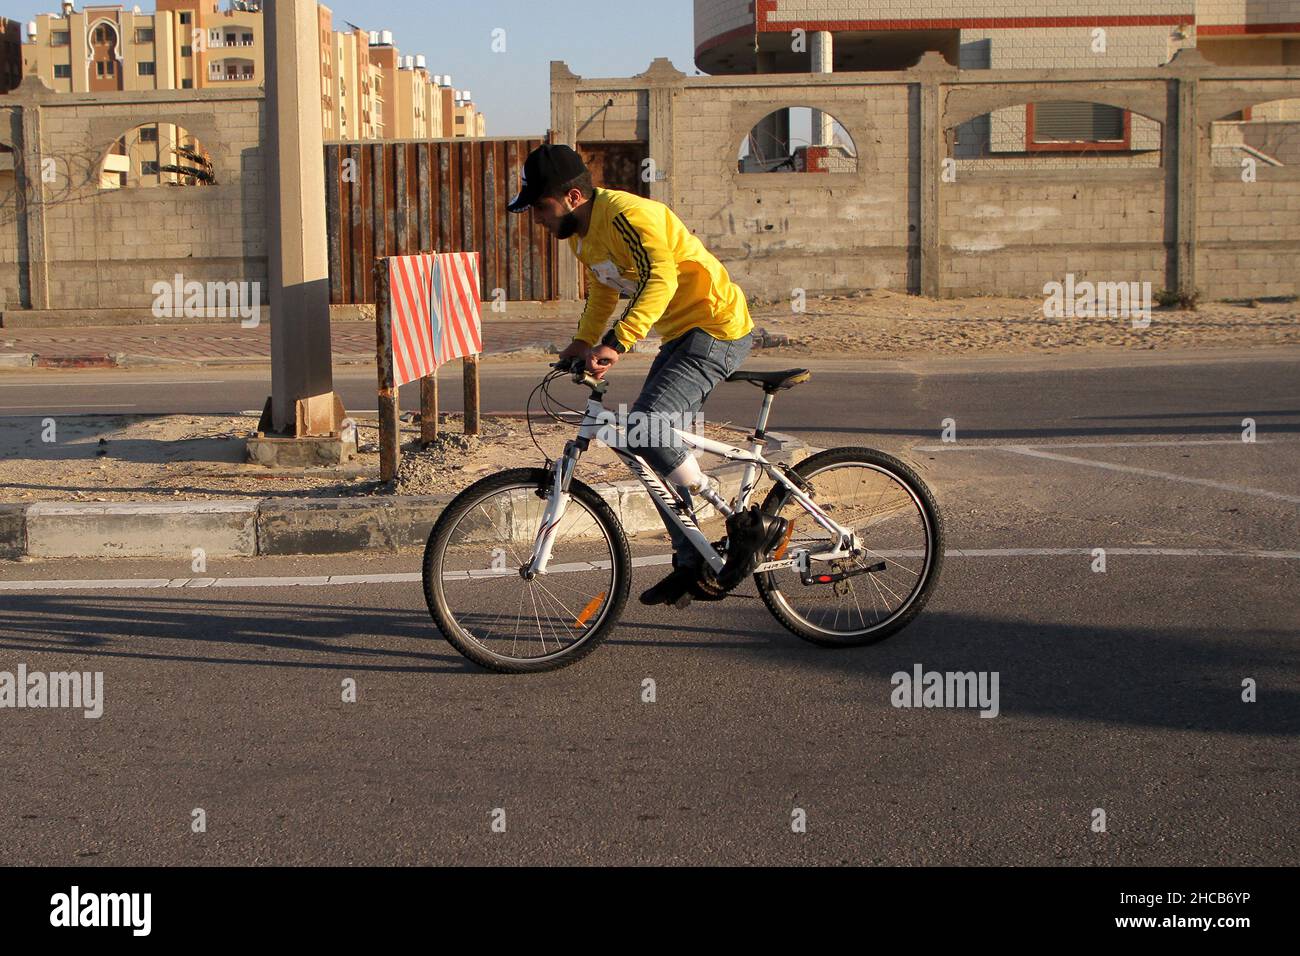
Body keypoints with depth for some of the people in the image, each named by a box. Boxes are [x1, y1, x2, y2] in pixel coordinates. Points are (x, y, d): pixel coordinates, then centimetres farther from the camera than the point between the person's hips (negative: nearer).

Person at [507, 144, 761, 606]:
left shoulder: (626, 216, -23)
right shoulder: (583, 231, 9)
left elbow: (660, 278, -38)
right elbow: (602, 289, 27)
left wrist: (616, 343, -45)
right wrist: (583, 342, 16)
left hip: (717, 329, -11)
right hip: (681, 336, 11)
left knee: (645, 426, -24)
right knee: (656, 447, 8)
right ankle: (691, 563, 16)